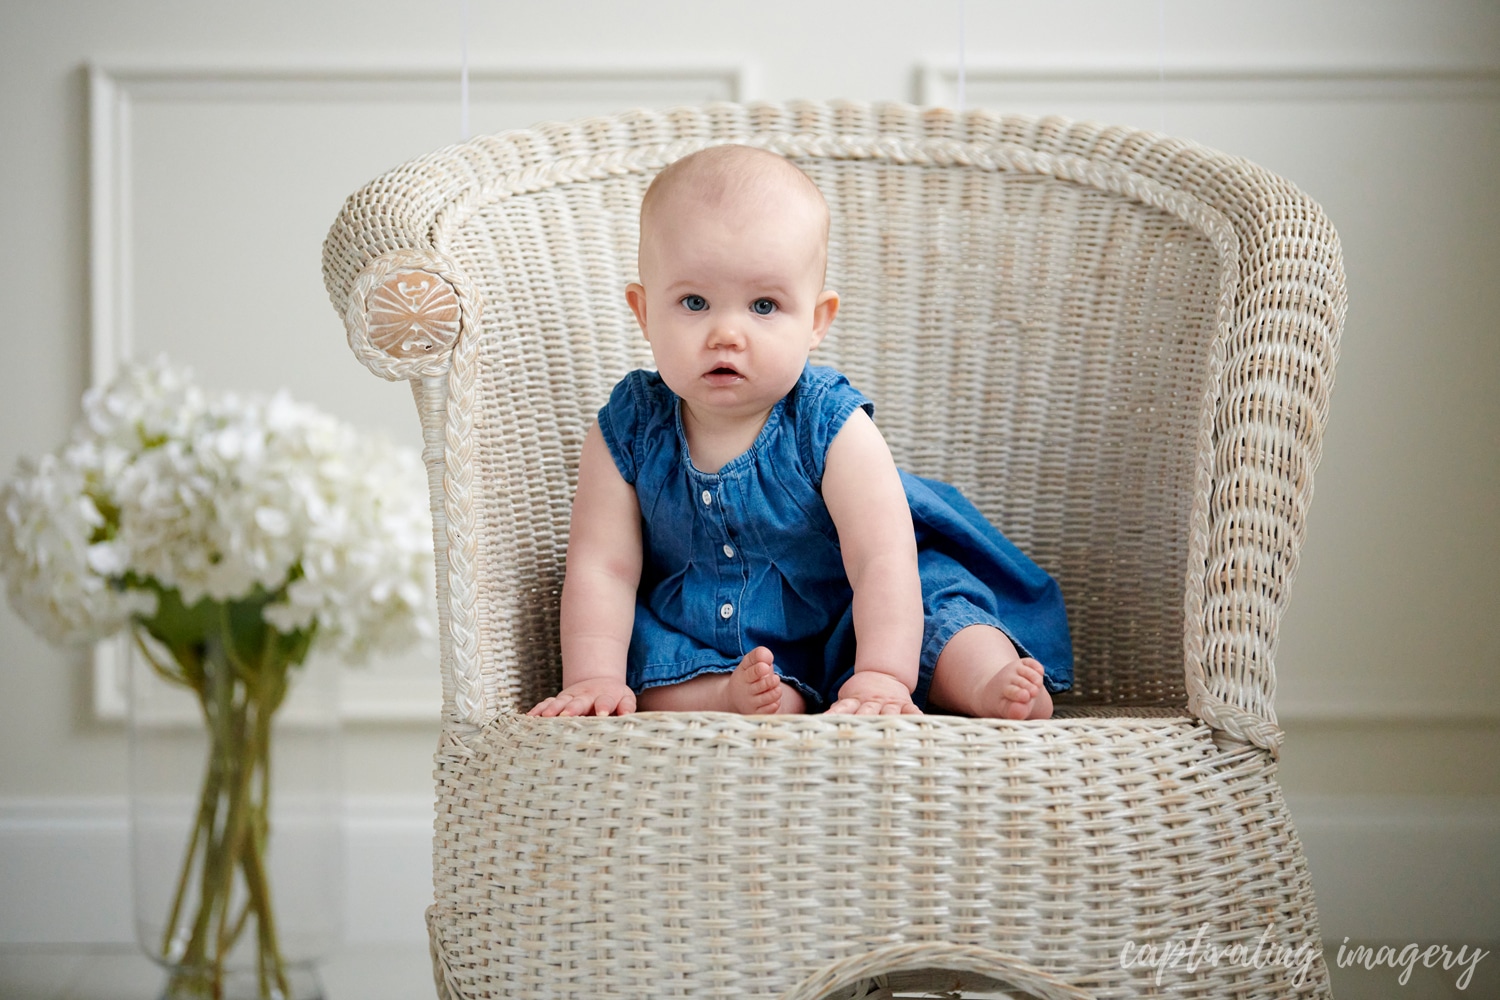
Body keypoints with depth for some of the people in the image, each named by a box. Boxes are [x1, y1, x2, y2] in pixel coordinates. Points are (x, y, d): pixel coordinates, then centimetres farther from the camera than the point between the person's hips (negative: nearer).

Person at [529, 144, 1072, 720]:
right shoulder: (626, 433, -14)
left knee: (937, 604, -22)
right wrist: (595, 681, -26)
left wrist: (881, 678, -40)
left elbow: (882, 563, -27)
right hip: (696, 648, 2)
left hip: (838, 638, -1)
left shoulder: (833, 429, -20)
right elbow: (603, 568, -13)